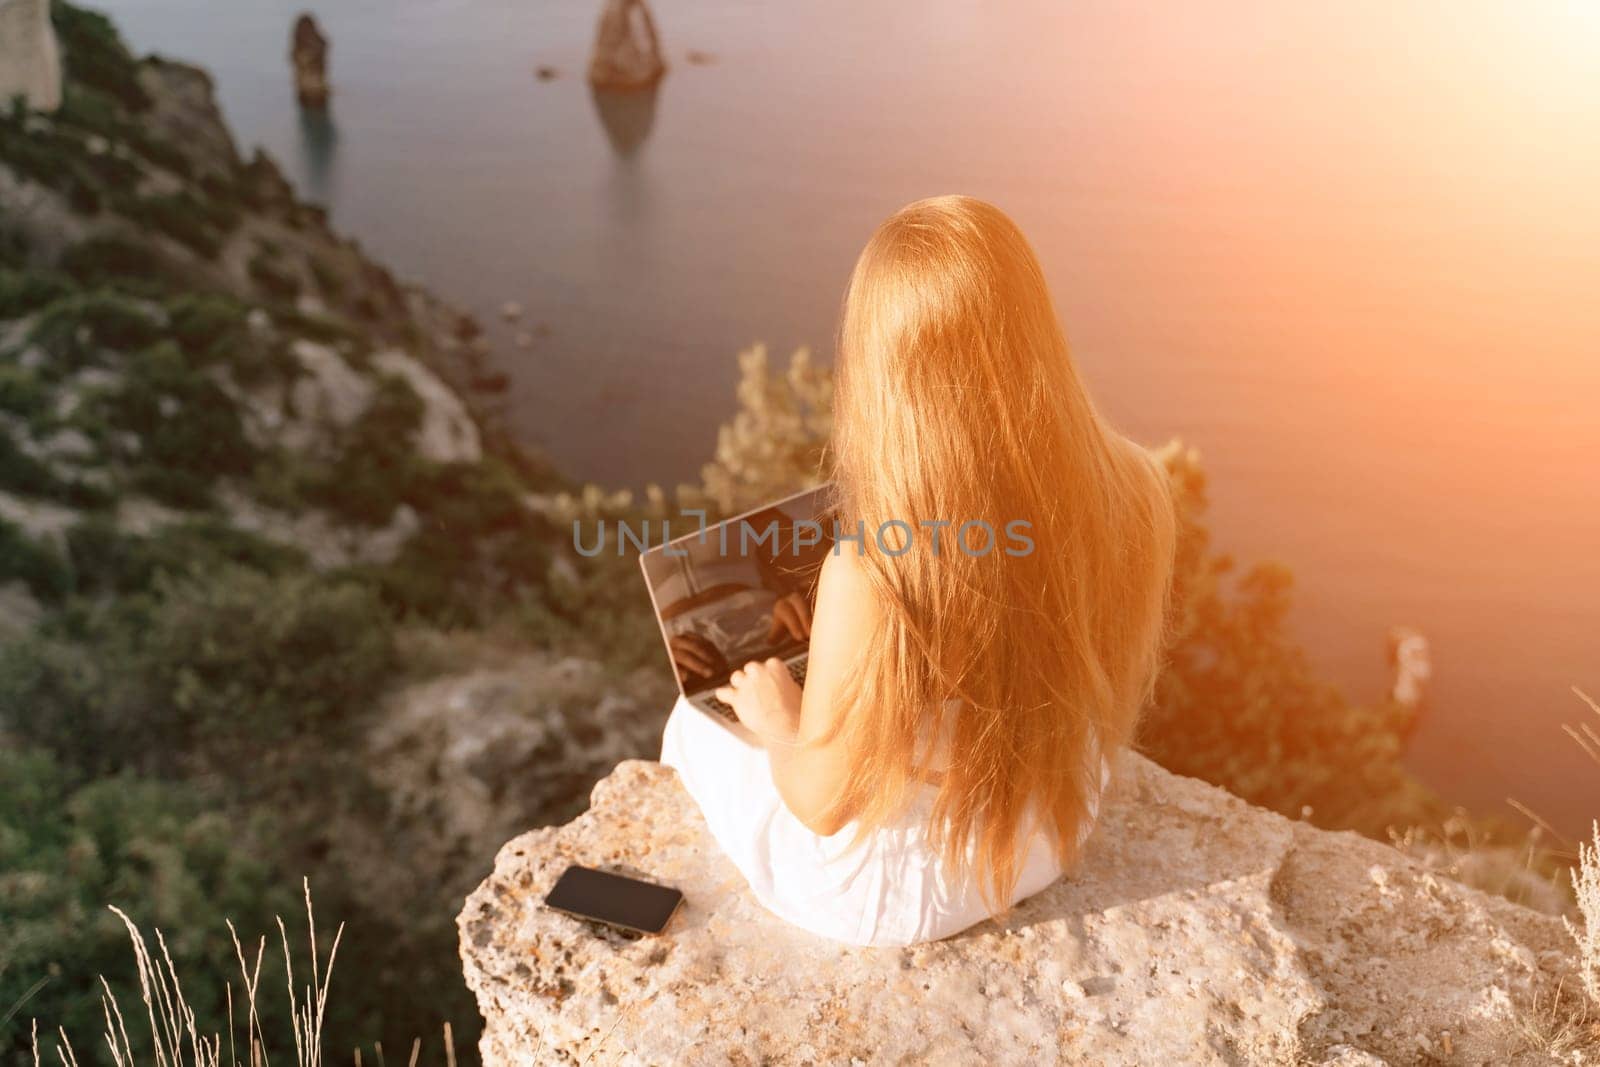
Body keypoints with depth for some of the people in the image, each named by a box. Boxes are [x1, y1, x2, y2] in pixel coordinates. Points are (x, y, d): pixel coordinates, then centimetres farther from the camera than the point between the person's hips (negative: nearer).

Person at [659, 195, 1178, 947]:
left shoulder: (871, 573, -38)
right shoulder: (1134, 491, -23)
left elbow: (821, 803, -23)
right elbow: (1117, 682, -2)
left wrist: (776, 722, 0)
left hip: (896, 892, -4)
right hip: (1055, 841, 5)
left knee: (698, 723, 26)